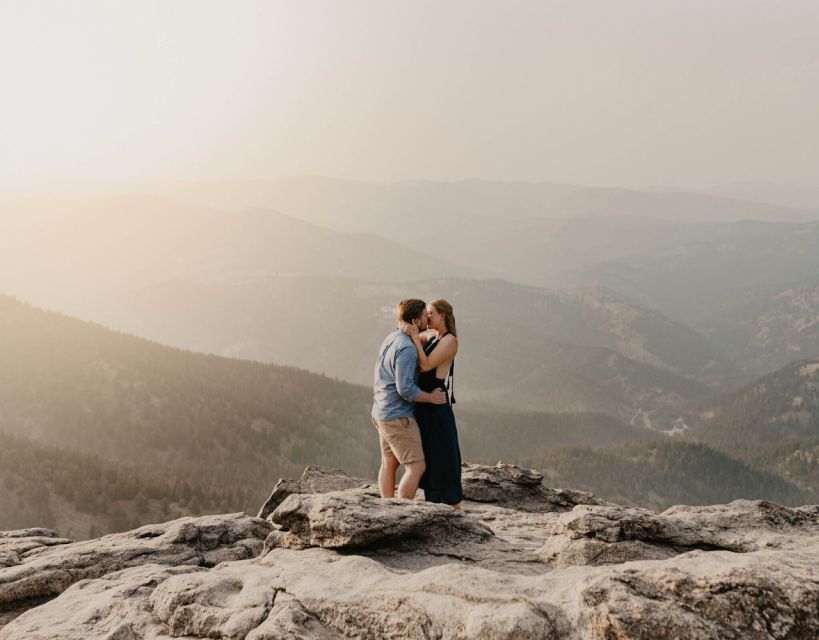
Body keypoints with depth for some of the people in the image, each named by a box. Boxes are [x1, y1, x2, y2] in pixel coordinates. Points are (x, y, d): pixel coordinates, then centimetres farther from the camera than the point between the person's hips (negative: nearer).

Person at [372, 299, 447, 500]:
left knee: (389, 464, 16)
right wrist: (431, 397, -13)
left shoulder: (391, 338, 9)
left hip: (382, 413, 10)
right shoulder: (407, 349, -22)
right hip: (398, 417, -10)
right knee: (417, 467, -7)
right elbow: (405, 389, -25)